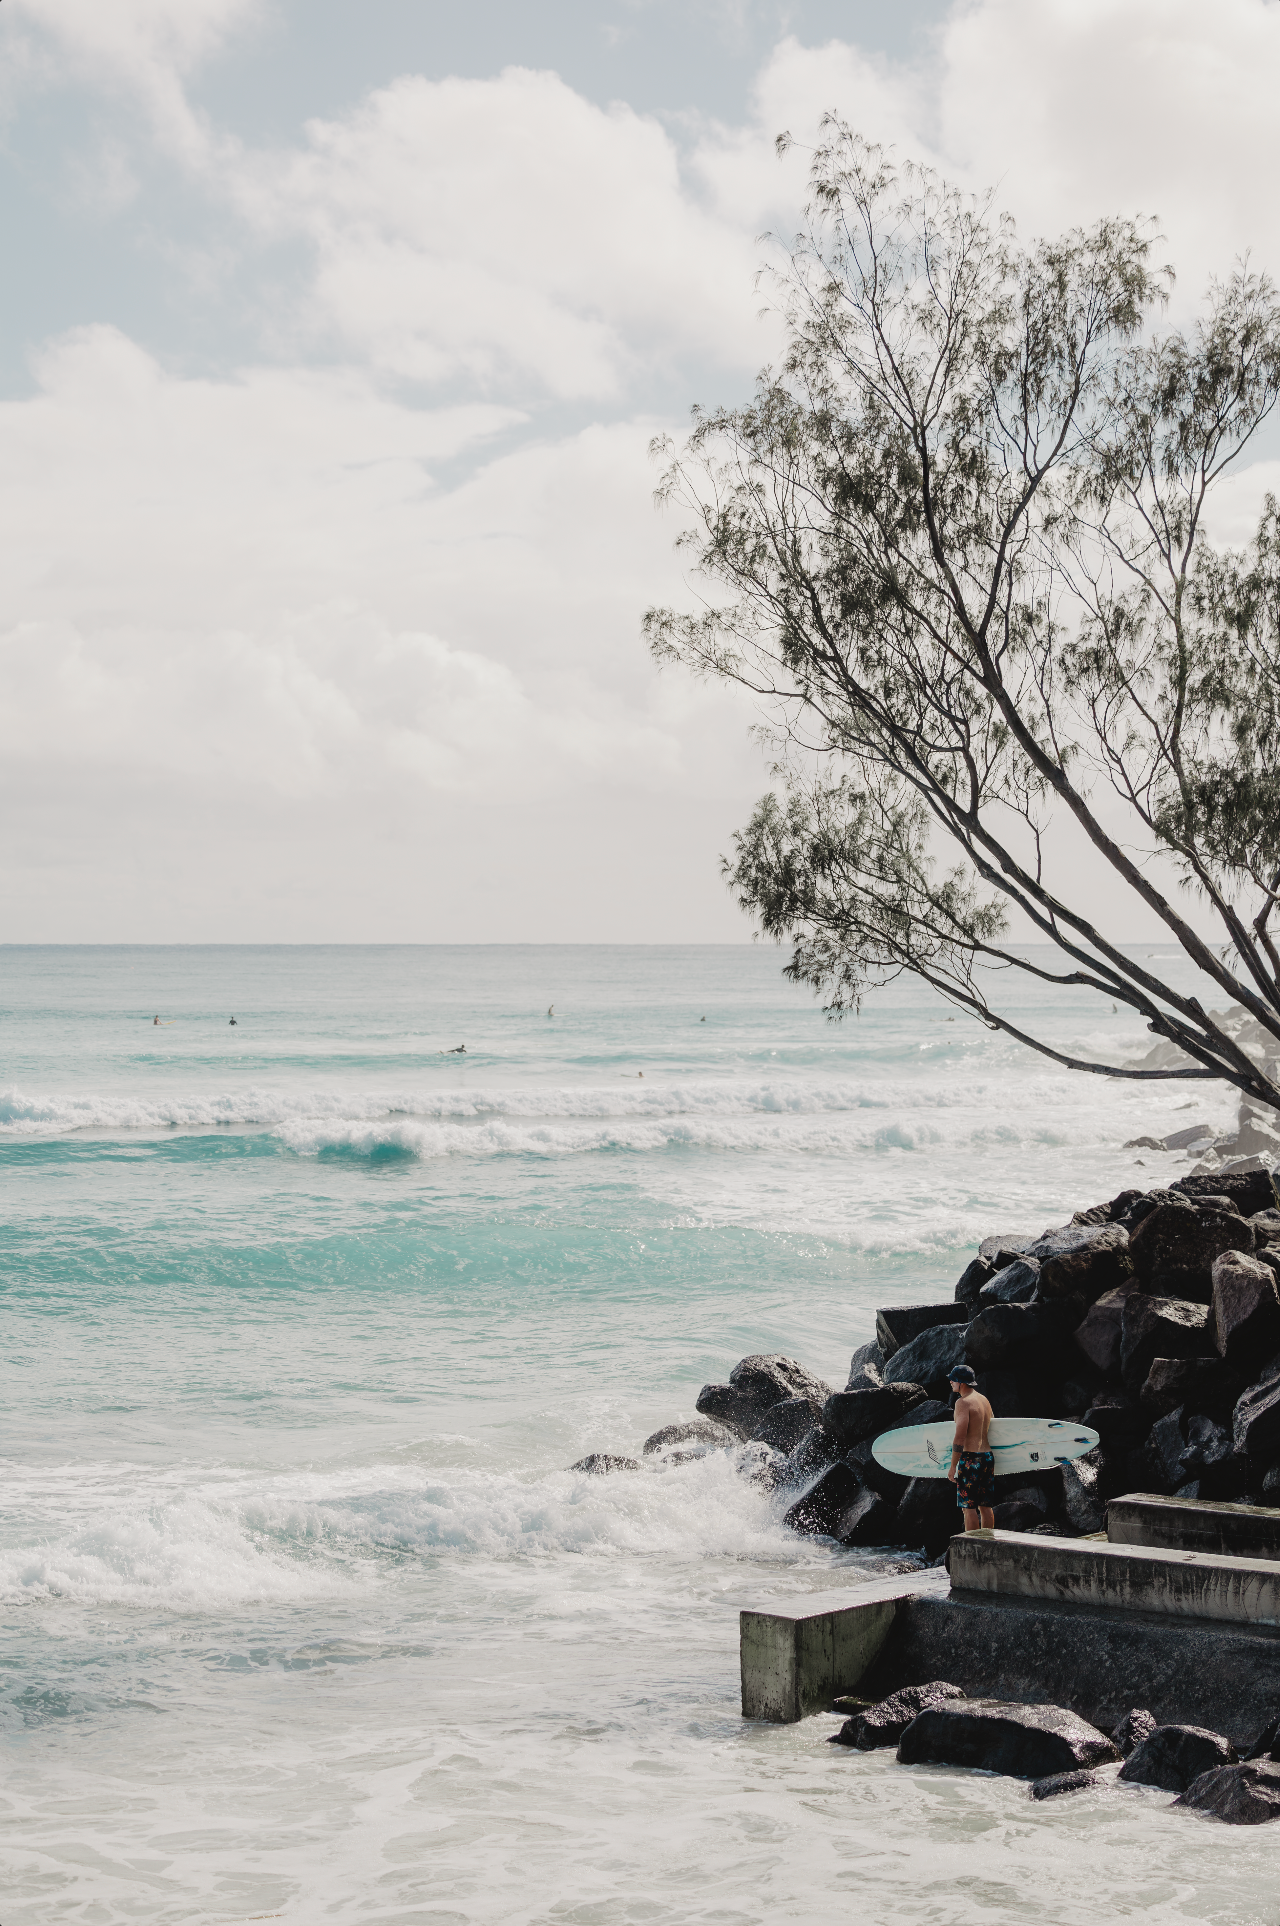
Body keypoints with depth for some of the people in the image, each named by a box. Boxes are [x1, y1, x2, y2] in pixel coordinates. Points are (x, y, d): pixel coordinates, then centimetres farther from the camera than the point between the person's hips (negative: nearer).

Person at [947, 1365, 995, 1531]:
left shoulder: (963, 1402, -12)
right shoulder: (984, 1401, 15)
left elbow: (960, 1438, -17)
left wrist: (953, 1466, -14)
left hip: (970, 1458, -8)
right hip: (988, 1456, 8)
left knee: (969, 1507, -5)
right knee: (986, 1506, 12)